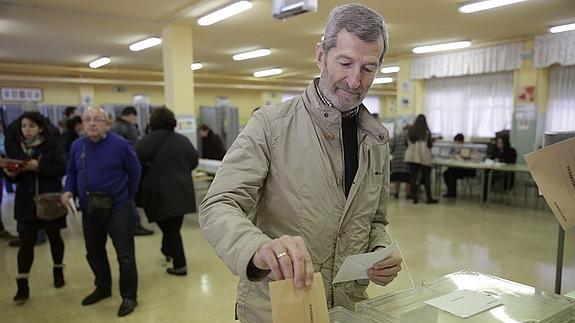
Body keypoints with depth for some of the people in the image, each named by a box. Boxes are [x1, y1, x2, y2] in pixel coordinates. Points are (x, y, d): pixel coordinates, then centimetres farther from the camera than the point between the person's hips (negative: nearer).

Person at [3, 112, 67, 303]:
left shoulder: (52, 147, -5)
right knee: (26, 242, 1)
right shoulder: (17, 149, 7)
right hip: (26, 202, 3)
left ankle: (58, 271, 34)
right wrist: (11, 173, -11)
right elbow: (14, 173, 11)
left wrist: (38, 167, -24)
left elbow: (61, 169, -14)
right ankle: (22, 286, 6)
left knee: (54, 236, 12)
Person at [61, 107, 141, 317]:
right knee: (94, 253, 19)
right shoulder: (77, 146, 1)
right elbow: (71, 172, 14)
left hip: (118, 209, -5)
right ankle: (103, 288, 40)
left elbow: (135, 172, -3)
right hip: (89, 210, 5)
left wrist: (127, 198, 1)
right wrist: (69, 190, -4)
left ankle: (129, 296, 16)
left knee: (125, 255, 2)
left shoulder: (120, 145, -13)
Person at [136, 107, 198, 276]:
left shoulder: (148, 140, -8)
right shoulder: (183, 140, 6)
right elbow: (194, 162, 10)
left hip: (160, 194, -4)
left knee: (169, 228, 6)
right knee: (174, 226, 17)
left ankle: (179, 265, 7)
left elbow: (136, 164, -13)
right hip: (182, 192, 4)